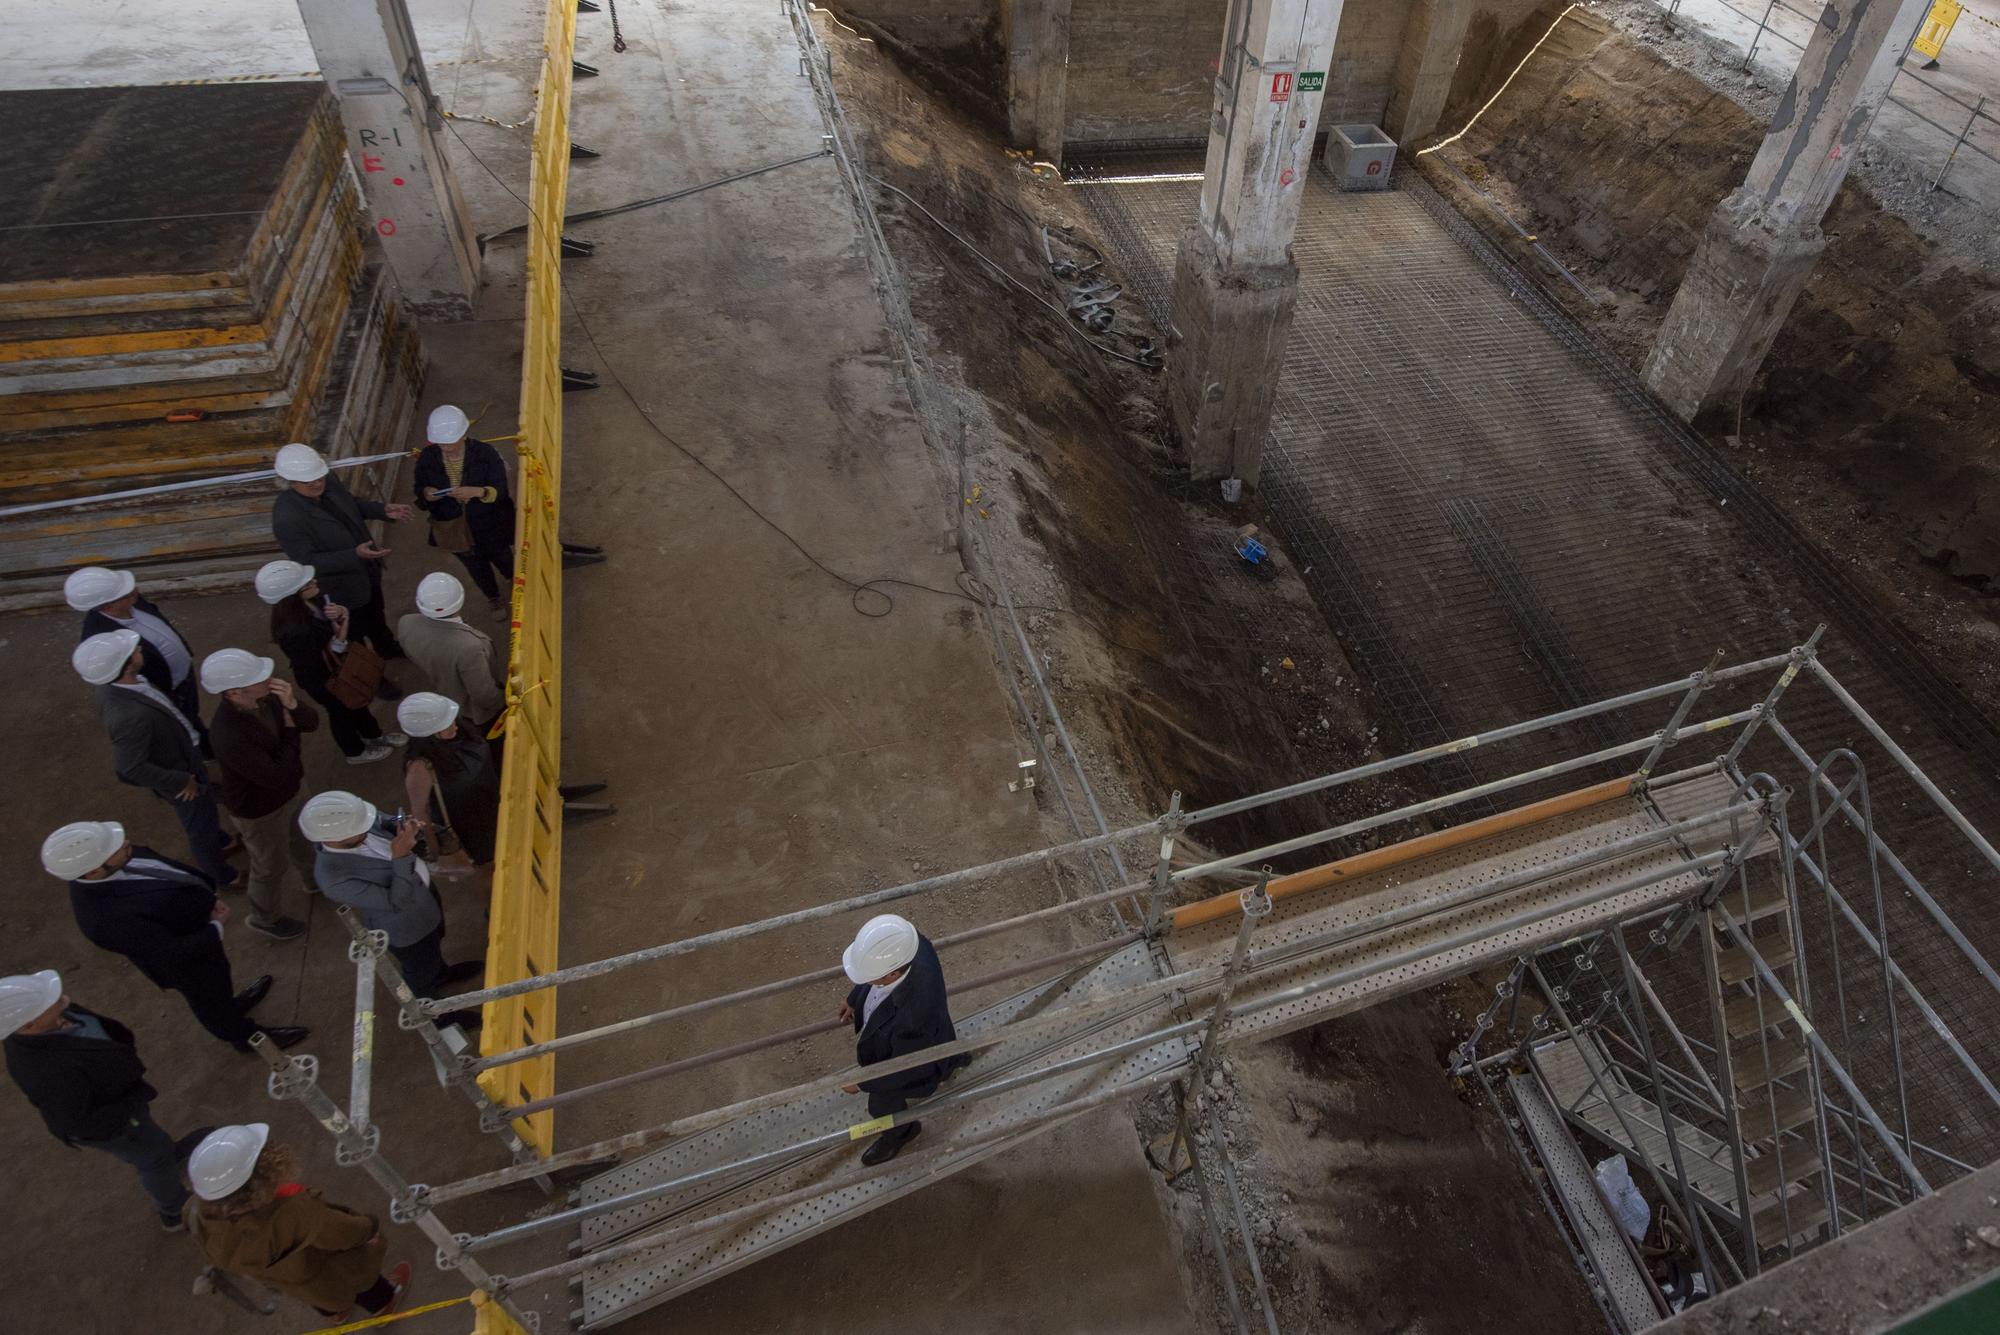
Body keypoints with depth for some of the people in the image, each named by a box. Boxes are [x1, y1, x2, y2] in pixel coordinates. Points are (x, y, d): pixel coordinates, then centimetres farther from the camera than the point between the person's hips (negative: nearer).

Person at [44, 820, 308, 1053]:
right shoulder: (109, 920, -43)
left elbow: (167, 866, -3)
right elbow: (175, 955, -33)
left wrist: (208, 893, -11)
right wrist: (217, 927, -19)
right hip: (189, 959, -6)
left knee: (218, 973, 35)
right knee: (210, 1000, 24)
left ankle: (229, 1006, 65)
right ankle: (245, 1036, 53)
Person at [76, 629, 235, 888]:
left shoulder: (113, 684, -17)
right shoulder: (131, 715, -43)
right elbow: (131, 768, -37)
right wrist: (181, 781, -22)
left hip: (180, 757, 7)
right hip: (179, 772, -7)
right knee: (201, 825, 20)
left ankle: (218, 842, 61)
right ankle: (218, 874, 45)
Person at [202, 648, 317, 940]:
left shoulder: (265, 696, -21)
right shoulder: (231, 739, -42)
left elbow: (311, 723, -11)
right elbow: (280, 777, -34)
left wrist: (292, 705, -32)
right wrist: (289, 731, -25)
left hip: (283, 792, 7)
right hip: (258, 808, -6)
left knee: (281, 846, 34)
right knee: (271, 865, 19)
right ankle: (265, 918, 46)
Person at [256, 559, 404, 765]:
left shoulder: (310, 600, -21)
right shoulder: (295, 631, -42)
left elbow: (332, 607, 0)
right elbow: (312, 667, -30)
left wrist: (340, 612, -23)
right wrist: (339, 640, -32)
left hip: (337, 664, 7)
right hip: (321, 679, -7)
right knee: (341, 711, 22)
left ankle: (373, 735, 58)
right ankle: (355, 752, 51)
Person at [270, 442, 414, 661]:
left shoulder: (328, 481, -16)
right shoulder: (286, 518, -35)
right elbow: (308, 561, -29)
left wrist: (383, 510, -9)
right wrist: (355, 555, -38)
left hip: (367, 570, 7)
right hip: (342, 588, -7)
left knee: (376, 615, 33)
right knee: (355, 635, 19)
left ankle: (388, 648, 61)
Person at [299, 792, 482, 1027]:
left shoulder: (348, 824, -23)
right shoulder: (335, 879, -41)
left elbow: (382, 823, 0)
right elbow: (396, 903, -35)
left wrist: (403, 825, -21)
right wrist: (401, 857, -41)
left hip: (422, 891, 6)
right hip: (407, 926, -6)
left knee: (435, 941, 35)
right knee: (422, 972, 24)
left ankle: (440, 973, 66)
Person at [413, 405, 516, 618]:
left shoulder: (485, 453, -24)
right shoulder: (427, 458, -16)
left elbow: (500, 490, -21)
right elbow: (419, 489, -2)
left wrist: (477, 491, -41)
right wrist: (426, 494, -26)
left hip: (488, 524, -2)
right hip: (453, 528, 2)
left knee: (501, 558, 26)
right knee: (476, 568, 25)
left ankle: (513, 581, 62)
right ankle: (494, 597, 55)